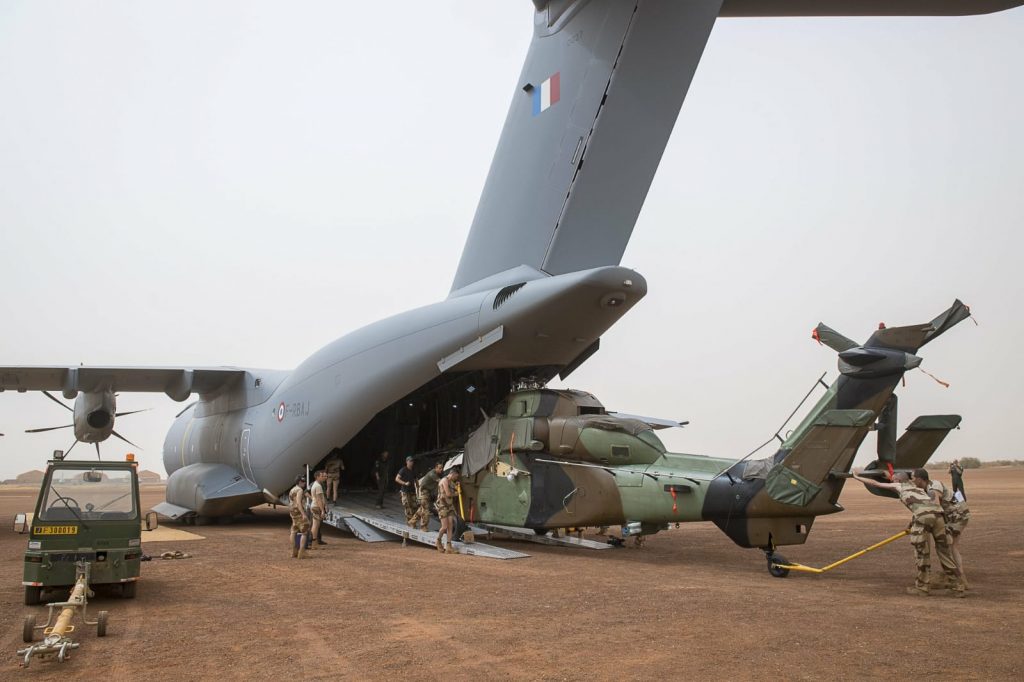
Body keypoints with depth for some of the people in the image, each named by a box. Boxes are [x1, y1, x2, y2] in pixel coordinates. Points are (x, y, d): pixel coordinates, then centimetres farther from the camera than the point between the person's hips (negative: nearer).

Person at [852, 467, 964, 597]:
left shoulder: (899, 486, 23)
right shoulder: (917, 487, 37)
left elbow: (875, 483, 27)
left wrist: (857, 477, 38)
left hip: (923, 514, -5)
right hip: (937, 512, 5)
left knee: (922, 552, 6)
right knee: (944, 551, 12)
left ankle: (922, 587, 14)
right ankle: (957, 587, 16)